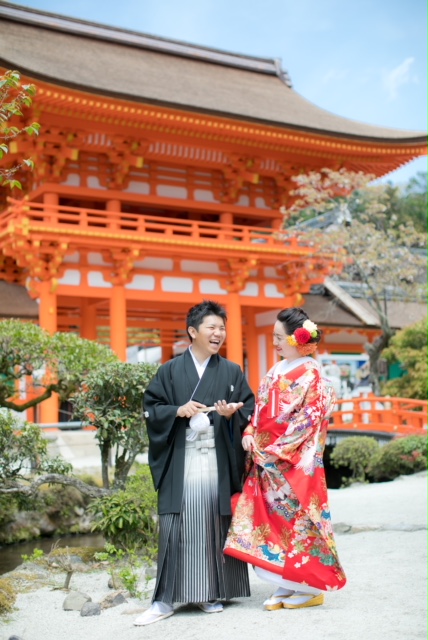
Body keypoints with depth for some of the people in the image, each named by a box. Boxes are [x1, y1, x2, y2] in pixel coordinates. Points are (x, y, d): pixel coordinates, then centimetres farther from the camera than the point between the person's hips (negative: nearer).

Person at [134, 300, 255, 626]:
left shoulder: (232, 372, 10)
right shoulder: (170, 371, 7)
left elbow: (251, 410, 6)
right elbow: (151, 408, 5)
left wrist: (232, 413, -14)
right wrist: (178, 411, -12)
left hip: (219, 461, 1)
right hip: (180, 461, -1)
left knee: (216, 526, 4)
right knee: (175, 527, -3)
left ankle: (212, 594, 17)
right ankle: (165, 599, 3)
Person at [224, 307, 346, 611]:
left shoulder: (310, 374, -10)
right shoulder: (276, 372, 13)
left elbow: (307, 420, -14)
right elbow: (261, 410, 16)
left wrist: (276, 449, -16)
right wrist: (250, 435, -1)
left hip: (295, 461, -7)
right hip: (267, 461, 7)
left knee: (297, 517, -1)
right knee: (274, 519, 7)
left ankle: (311, 588, 12)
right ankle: (287, 586, 17)